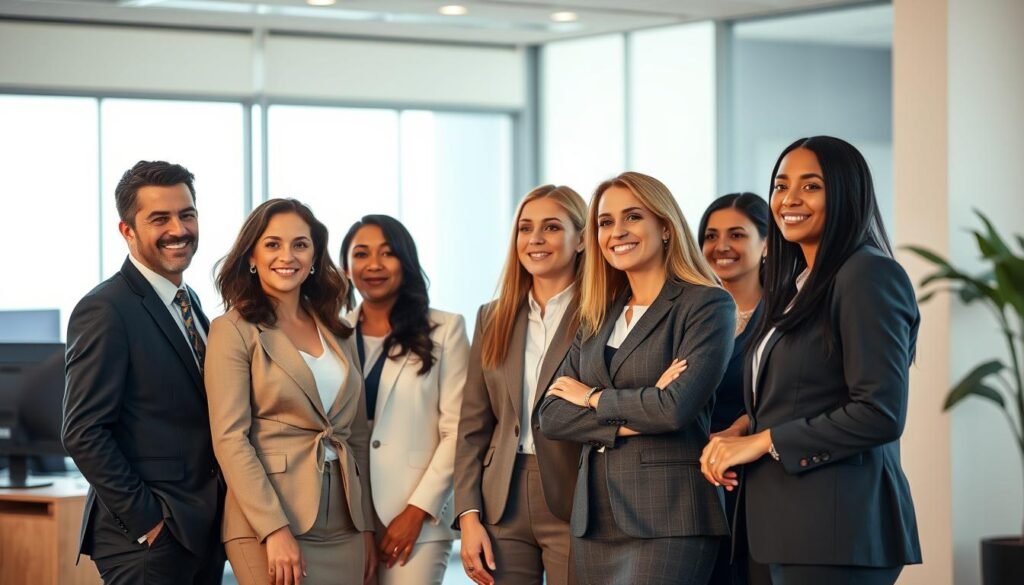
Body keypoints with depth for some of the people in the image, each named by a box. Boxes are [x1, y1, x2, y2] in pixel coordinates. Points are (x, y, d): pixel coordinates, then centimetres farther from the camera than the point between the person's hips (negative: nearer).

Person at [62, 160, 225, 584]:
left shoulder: (189, 301, 14)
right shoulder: (106, 310, -12)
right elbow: (83, 434, -17)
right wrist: (145, 520, -17)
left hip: (202, 529, 8)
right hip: (147, 539, -8)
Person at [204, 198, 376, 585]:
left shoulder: (337, 332, 13)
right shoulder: (234, 330, -4)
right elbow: (230, 439, -11)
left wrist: (367, 526, 10)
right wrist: (275, 530, -18)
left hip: (343, 529, 5)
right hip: (268, 525, -5)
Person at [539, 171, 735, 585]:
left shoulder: (708, 305, -3)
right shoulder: (599, 318, 15)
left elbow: (678, 407, -16)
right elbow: (552, 416, 6)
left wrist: (593, 398, -1)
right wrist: (634, 419, -9)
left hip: (668, 516, -6)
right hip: (596, 515, 6)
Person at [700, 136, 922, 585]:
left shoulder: (870, 276, -10)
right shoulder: (800, 283, 18)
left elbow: (880, 414, -18)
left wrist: (764, 440, -12)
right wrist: (742, 431, 2)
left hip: (836, 525, -9)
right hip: (791, 522, 9)